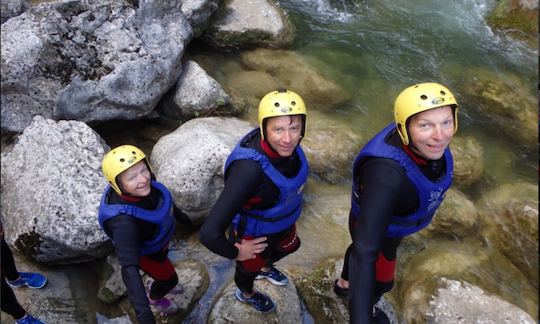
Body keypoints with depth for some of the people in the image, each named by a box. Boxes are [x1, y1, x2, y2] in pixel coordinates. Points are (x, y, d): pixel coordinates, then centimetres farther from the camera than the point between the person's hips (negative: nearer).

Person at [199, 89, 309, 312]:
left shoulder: (282, 143, -24)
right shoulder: (250, 170, -45)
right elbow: (209, 233, -45)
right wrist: (235, 252, -25)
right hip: (253, 233, -5)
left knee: (290, 246, 35)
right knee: (250, 267, 28)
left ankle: (266, 268, 69)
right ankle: (245, 293, 65)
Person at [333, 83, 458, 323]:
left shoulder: (428, 142, -25)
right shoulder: (387, 176, -48)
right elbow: (364, 253, -49)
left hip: (390, 215, 7)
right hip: (375, 230, -6)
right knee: (382, 280, 25)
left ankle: (344, 283, 70)